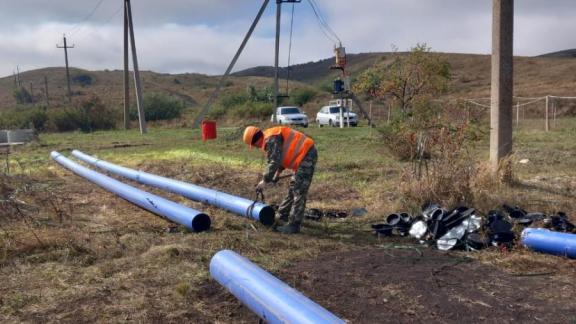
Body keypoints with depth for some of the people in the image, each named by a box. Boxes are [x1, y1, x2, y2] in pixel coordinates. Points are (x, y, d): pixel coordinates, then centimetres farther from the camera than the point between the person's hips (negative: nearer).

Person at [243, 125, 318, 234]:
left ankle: (294, 225, -9)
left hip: (306, 156, -11)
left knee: (298, 191, -10)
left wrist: (265, 181, -12)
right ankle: (284, 214, 34)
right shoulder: (272, 137, 17)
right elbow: (283, 155, 29)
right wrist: (278, 172, 31)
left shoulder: (271, 140, -16)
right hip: (304, 156, 11)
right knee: (293, 187, 21)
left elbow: (274, 162, -20)